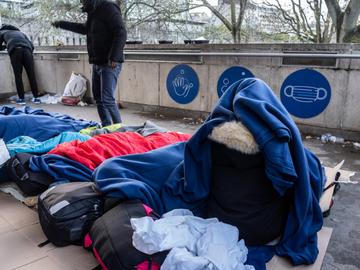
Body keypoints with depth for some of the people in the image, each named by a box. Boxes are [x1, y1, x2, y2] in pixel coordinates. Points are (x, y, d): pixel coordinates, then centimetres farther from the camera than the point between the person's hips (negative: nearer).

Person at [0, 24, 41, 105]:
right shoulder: (20, 32, 39)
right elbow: (31, 45, 27)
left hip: (14, 50, -2)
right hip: (27, 49, 2)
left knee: (18, 76, 1)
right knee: (31, 75, 1)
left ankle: (21, 99, 1)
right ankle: (36, 98, 2)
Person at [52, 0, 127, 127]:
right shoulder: (94, 12, 19)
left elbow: (121, 33, -19)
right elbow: (84, 28, 38)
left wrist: (114, 57, -27)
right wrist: (61, 24, 43)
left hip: (110, 64, -10)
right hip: (97, 63, 10)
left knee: (107, 99, -15)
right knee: (98, 98, 11)